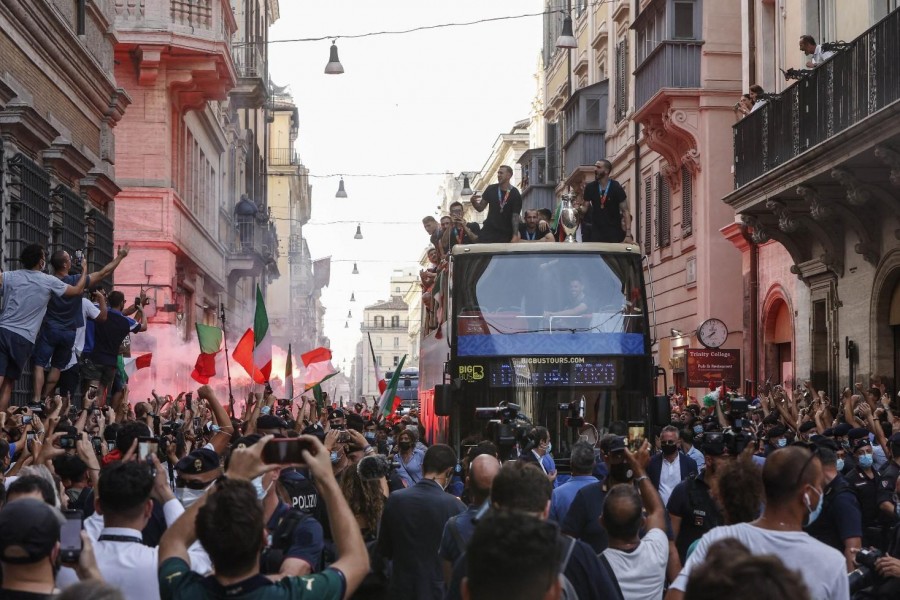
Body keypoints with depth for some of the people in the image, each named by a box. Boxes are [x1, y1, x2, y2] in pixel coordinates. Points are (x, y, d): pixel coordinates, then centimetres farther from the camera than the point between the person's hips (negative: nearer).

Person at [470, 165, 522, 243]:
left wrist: (515, 236, -23)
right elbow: (480, 208, 10)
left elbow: (515, 216, -10)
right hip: (488, 232, 3)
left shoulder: (515, 195, -5)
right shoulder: (491, 189, 4)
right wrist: (474, 202, -13)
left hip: (505, 235, -3)